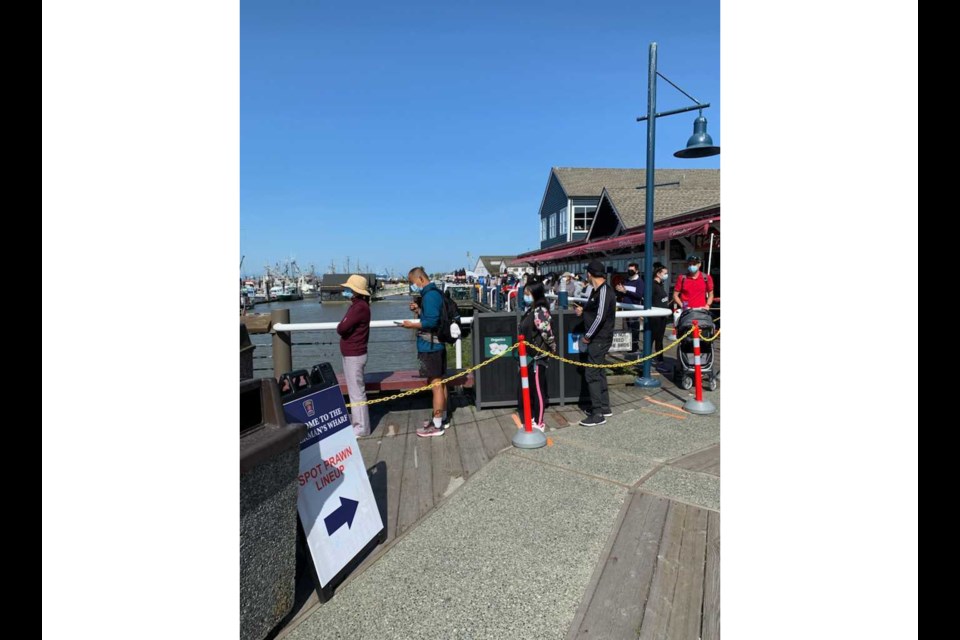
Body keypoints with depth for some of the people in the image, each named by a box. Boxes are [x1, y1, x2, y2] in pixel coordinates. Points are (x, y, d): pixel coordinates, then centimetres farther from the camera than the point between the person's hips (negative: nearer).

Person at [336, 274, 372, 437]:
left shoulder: (360, 307, -19)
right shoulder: (355, 305, 13)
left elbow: (341, 328, -23)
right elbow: (344, 327, 13)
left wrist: (341, 327, -4)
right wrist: (343, 328, -4)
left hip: (354, 356, -10)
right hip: (349, 354, 10)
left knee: (357, 392, -4)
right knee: (354, 390, 20)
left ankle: (361, 428, 4)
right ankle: (356, 421, 33)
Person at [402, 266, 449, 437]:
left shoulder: (430, 295, -17)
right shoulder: (434, 293, 14)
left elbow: (431, 322, -24)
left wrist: (412, 324, -13)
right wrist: (419, 310, 7)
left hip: (430, 346, -10)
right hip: (436, 344, 10)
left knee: (436, 384, -3)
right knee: (439, 382, 17)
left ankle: (437, 425, 4)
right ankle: (442, 418, 28)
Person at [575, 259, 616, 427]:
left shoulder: (604, 290, -18)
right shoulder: (597, 290, 12)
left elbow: (601, 316, -24)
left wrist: (588, 335, -18)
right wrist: (583, 311, 6)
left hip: (600, 339, -10)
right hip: (598, 338, 10)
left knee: (591, 373, -8)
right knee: (598, 372, 16)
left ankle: (598, 414, -3)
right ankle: (605, 407, 27)